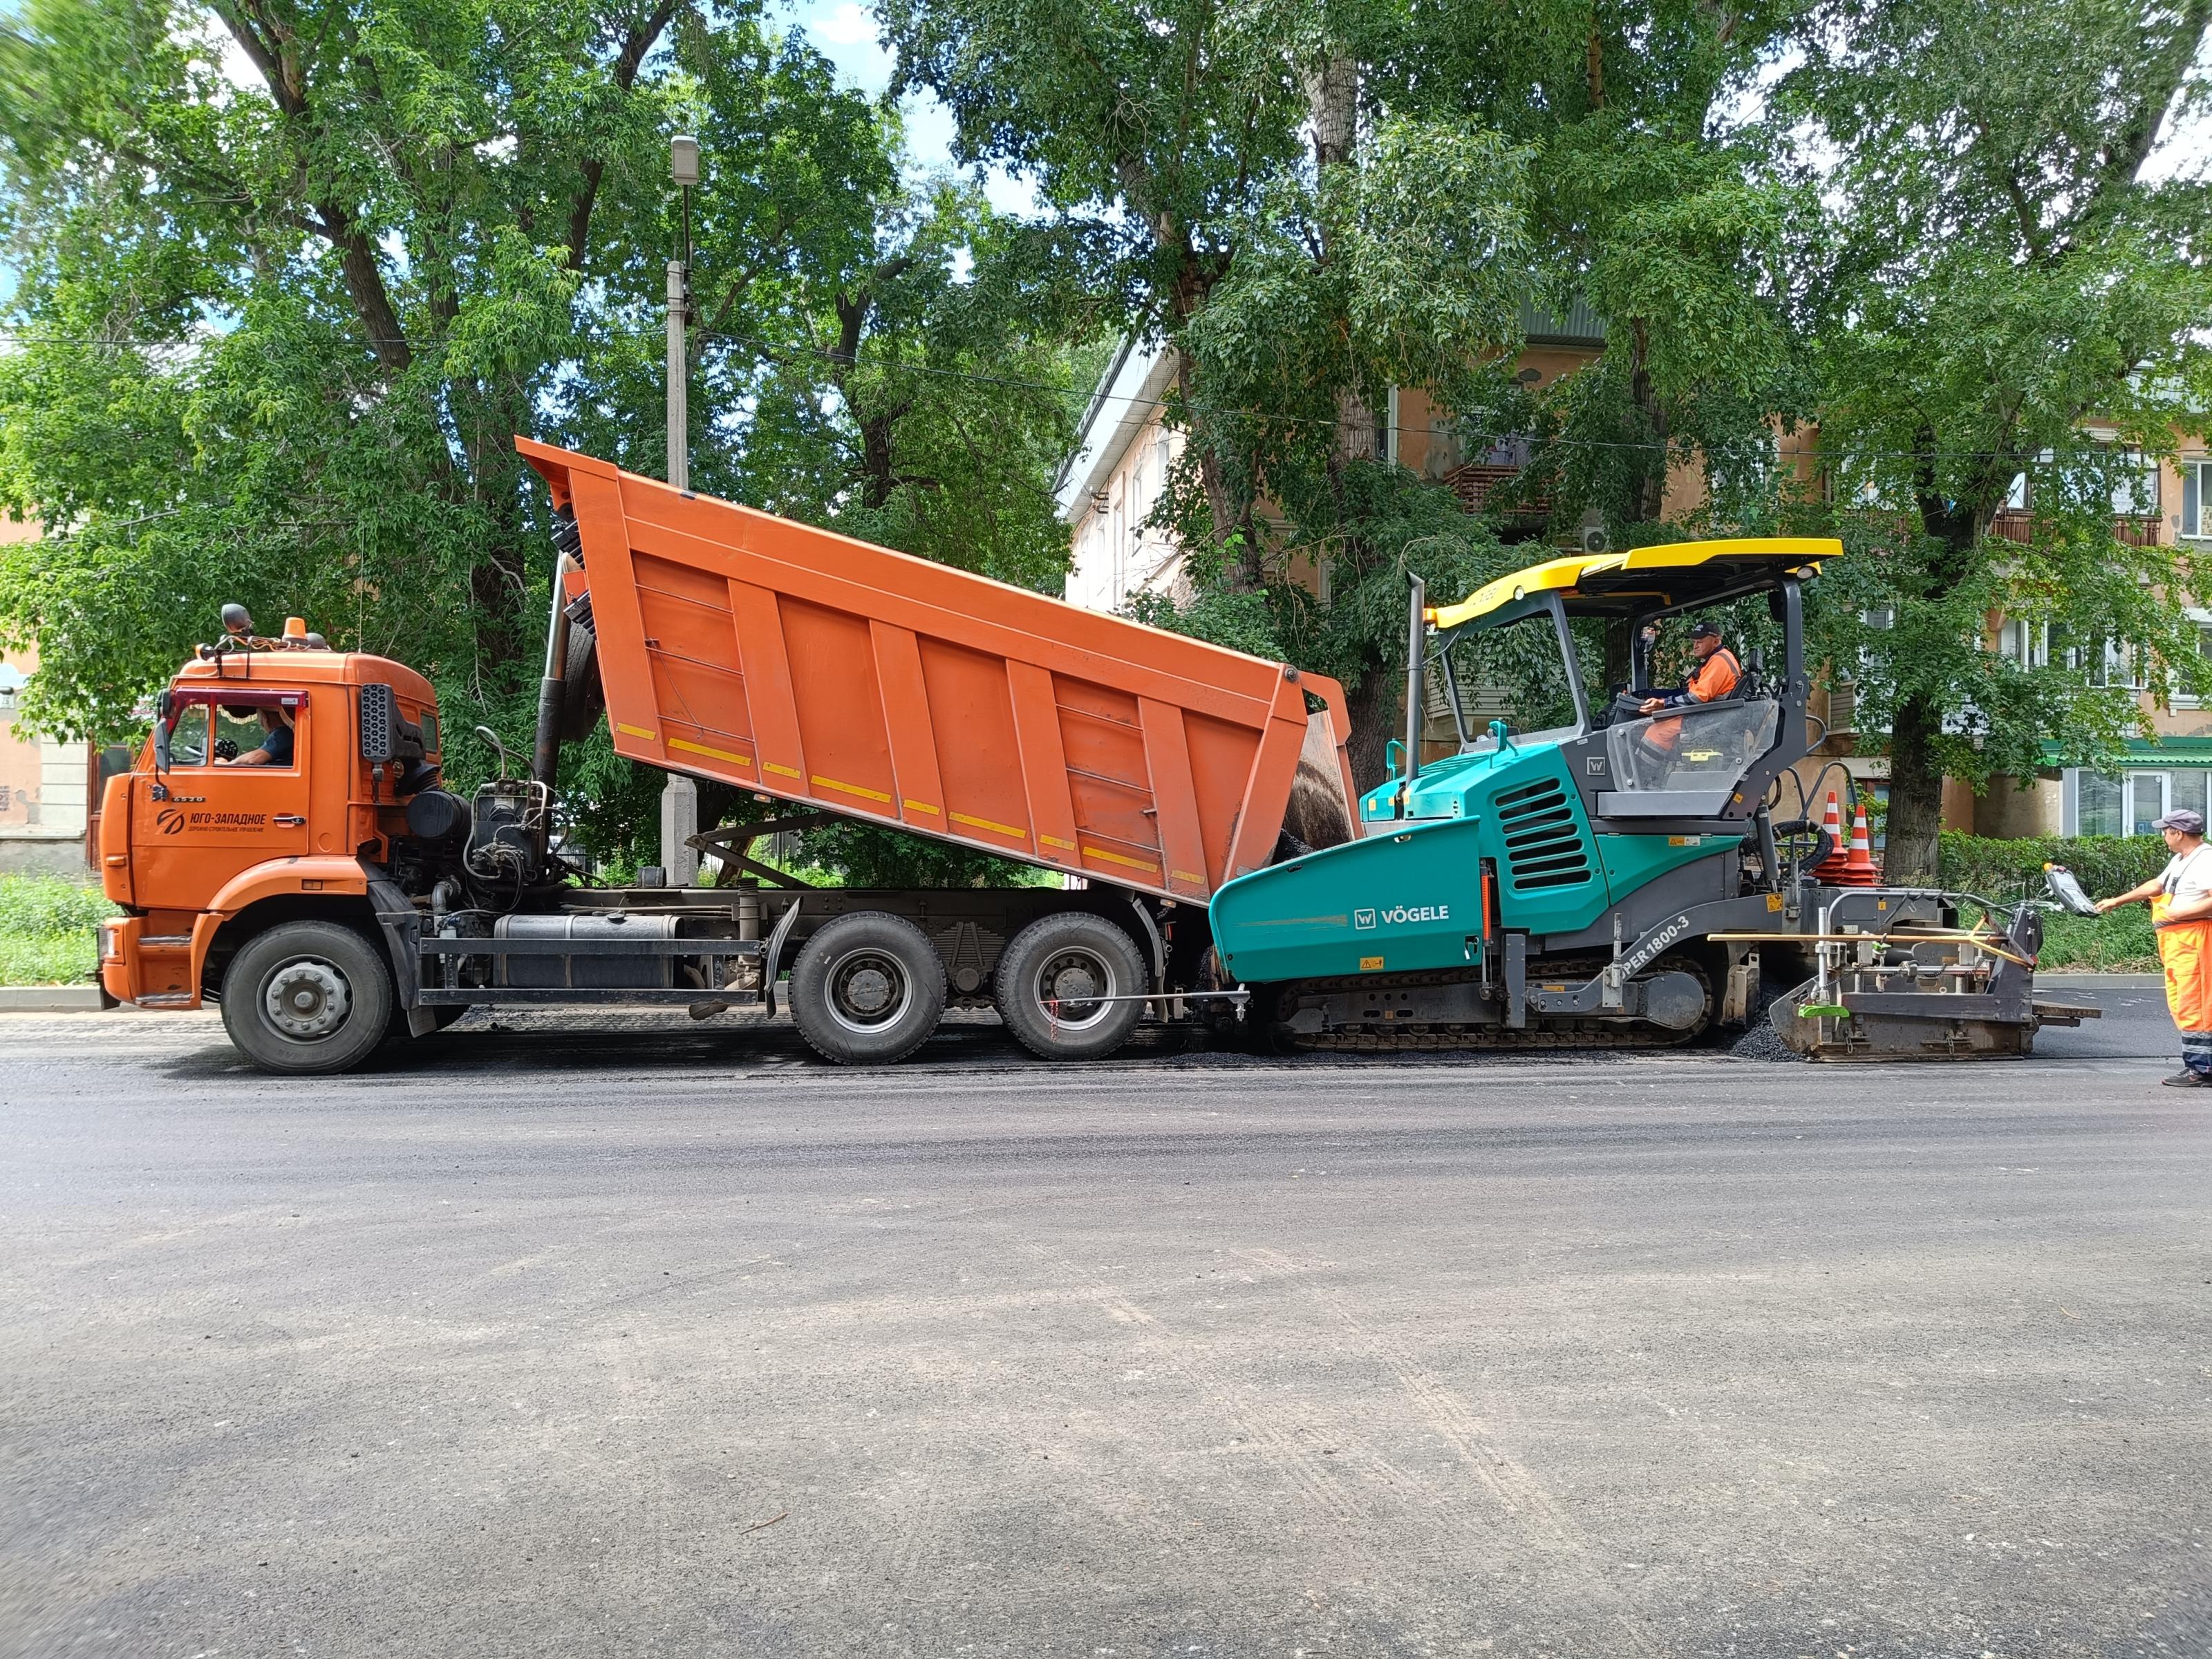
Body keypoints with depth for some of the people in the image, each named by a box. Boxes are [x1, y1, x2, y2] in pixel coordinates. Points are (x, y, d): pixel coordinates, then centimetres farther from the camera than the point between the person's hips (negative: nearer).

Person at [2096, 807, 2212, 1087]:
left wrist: (2177, 914, -18)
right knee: (2179, 1006, 9)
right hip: (2175, 942, 10)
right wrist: (2116, 902, 34)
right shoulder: (2179, 861, 21)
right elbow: (2155, 885, 32)